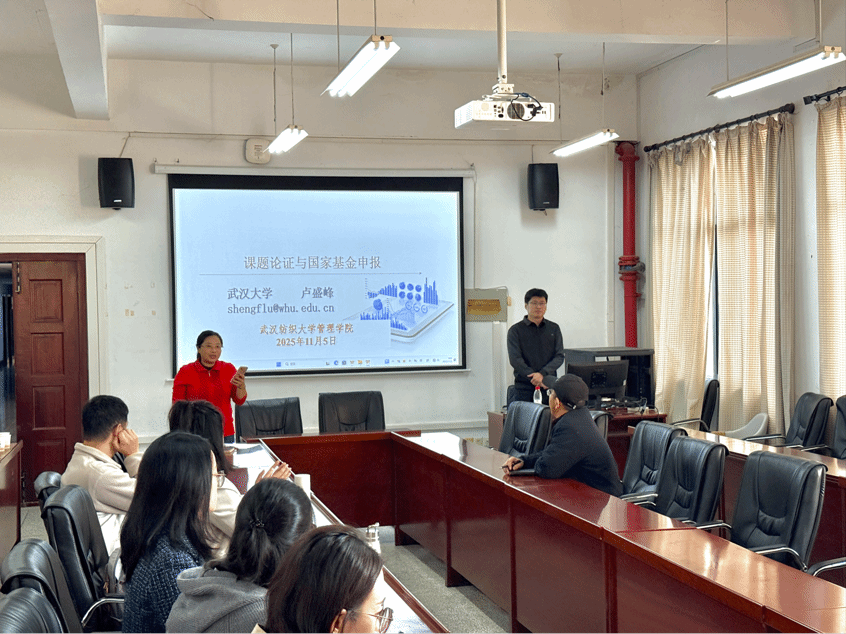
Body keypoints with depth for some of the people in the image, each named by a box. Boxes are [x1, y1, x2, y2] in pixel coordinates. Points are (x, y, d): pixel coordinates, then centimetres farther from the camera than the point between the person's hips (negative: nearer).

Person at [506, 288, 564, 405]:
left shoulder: (554, 329, 13)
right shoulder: (516, 330, 5)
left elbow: (560, 356, 5)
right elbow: (515, 359, -4)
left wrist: (542, 373, -13)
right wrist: (535, 378, -16)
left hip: (549, 387, 2)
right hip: (524, 388, -2)